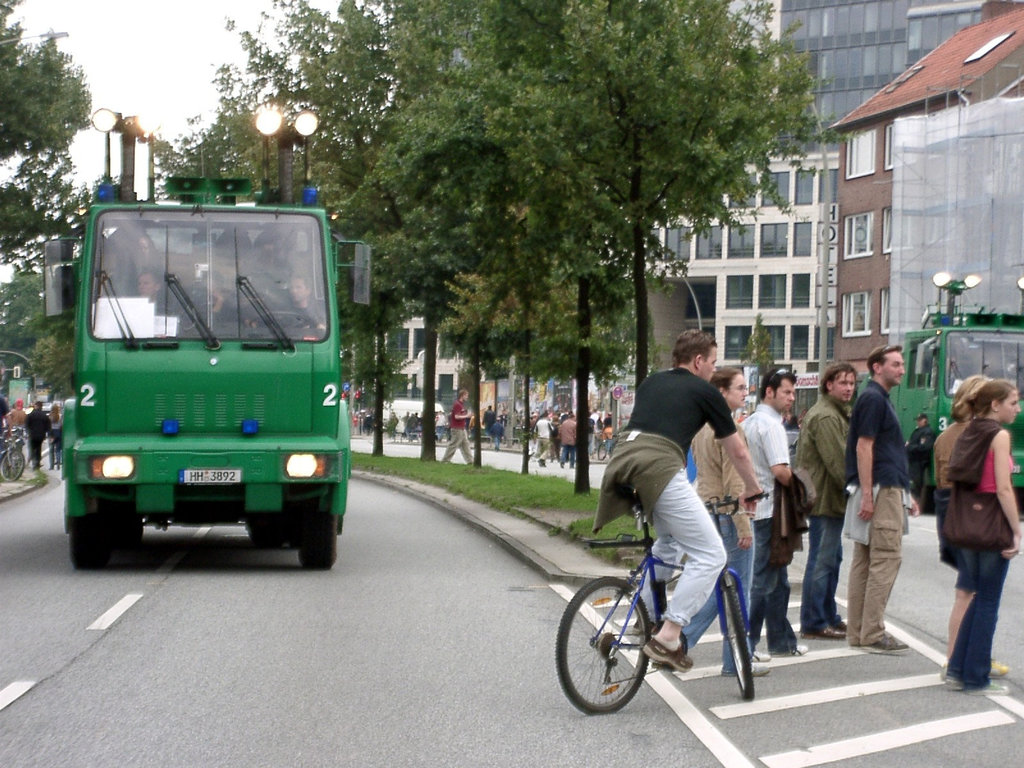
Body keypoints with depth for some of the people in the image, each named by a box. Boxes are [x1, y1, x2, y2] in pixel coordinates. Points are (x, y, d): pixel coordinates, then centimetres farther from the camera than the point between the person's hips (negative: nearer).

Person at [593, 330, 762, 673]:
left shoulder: (650, 383, 29)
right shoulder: (705, 392, 15)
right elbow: (738, 452, 24)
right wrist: (753, 489, 42)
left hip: (621, 461, 7)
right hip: (660, 467, -7)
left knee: (669, 541, 31)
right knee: (710, 555, -1)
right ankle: (667, 638, -8)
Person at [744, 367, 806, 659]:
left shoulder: (748, 422, 14)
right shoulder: (771, 424, -16)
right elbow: (780, 470, -24)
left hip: (753, 506, 10)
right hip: (769, 509, -10)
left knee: (777, 578, 16)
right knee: (763, 580, -4)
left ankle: (782, 641, 22)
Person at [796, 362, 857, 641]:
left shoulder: (837, 414, 20)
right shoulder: (825, 417, -16)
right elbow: (837, 461, -21)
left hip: (831, 499, 11)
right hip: (825, 499, -11)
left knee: (832, 558, 17)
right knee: (822, 561, -7)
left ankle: (829, 617, 26)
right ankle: (813, 623, -3)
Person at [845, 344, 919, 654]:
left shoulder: (879, 399, 20)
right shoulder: (873, 399, -11)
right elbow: (864, 447, -18)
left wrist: (906, 495, 25)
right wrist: (867, 494, -23)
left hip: (889, 489, 10)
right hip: (882, 491, -10)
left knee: (864, 561, 9)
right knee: (886, 559, -10)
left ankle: (857, 631, 13)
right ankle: (872, 634, -9)